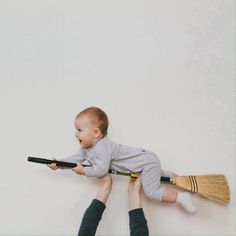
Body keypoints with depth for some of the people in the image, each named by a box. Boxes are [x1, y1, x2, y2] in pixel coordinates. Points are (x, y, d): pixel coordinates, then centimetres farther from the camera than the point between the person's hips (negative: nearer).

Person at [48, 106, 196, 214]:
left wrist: (83, 171, -19)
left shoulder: (102, 147, -28)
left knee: (152, 192, -17)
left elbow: (101, 170, -31)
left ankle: (180, 197, -8)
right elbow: (77, 158, 6)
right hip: (145, 160, 10)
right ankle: (172, 176, 44)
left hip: (147, 162, -10)